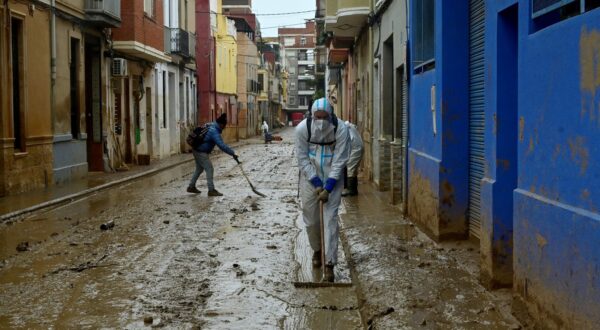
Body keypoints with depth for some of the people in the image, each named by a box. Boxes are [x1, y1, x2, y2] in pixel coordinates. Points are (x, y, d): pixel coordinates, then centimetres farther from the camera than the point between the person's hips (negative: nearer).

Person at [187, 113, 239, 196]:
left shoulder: (210, 126, 7)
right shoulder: (215, 132, -23)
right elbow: (222, 146, -29)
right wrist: (232, 153, -27)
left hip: (197, 150, 10)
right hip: (201, 152, -10)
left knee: (199, 169, 21)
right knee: (209, 169, -7)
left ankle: (191, 187, 30)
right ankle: (211, 190, -6)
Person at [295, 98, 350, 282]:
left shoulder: (341, 129, -20)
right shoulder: (302, 128, -17)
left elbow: (339, 161, -15)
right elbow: (303, 159, -10)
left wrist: (328, 188, -19)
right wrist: (317, 184, -14)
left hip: (332, 178, -1)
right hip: (310, 177, 2)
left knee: (331, 219, -7)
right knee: (310, 218, 10)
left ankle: (330, 264, -5)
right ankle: (316, 250, 37)